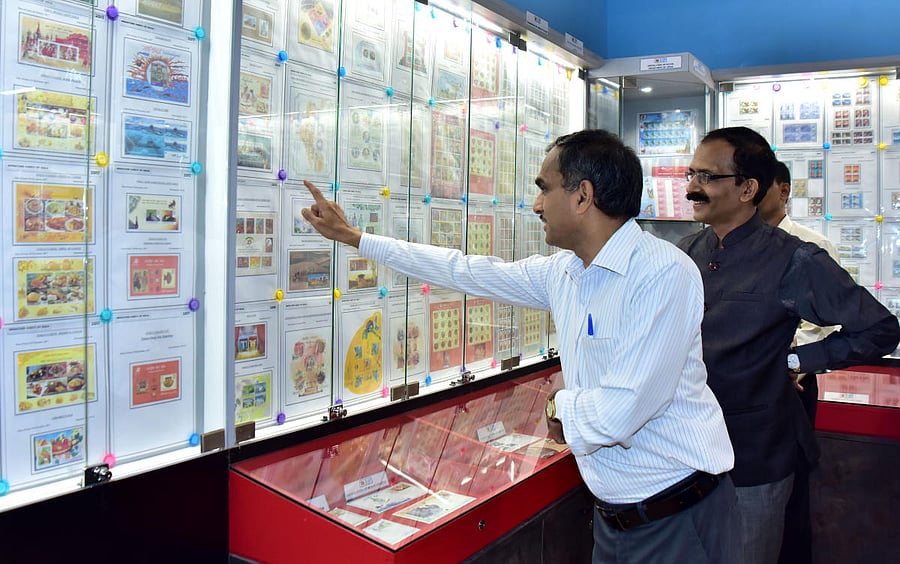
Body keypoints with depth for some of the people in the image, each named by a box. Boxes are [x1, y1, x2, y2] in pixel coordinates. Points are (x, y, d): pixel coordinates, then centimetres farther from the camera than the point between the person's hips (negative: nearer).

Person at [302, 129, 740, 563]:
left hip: (675, 519, -6)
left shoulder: (662, 274, -23)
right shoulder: (562, 271, 1)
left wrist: (560, 408, -7)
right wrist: (354, 236, 16)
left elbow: (620, 411, -29)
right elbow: (469, 272, 10)